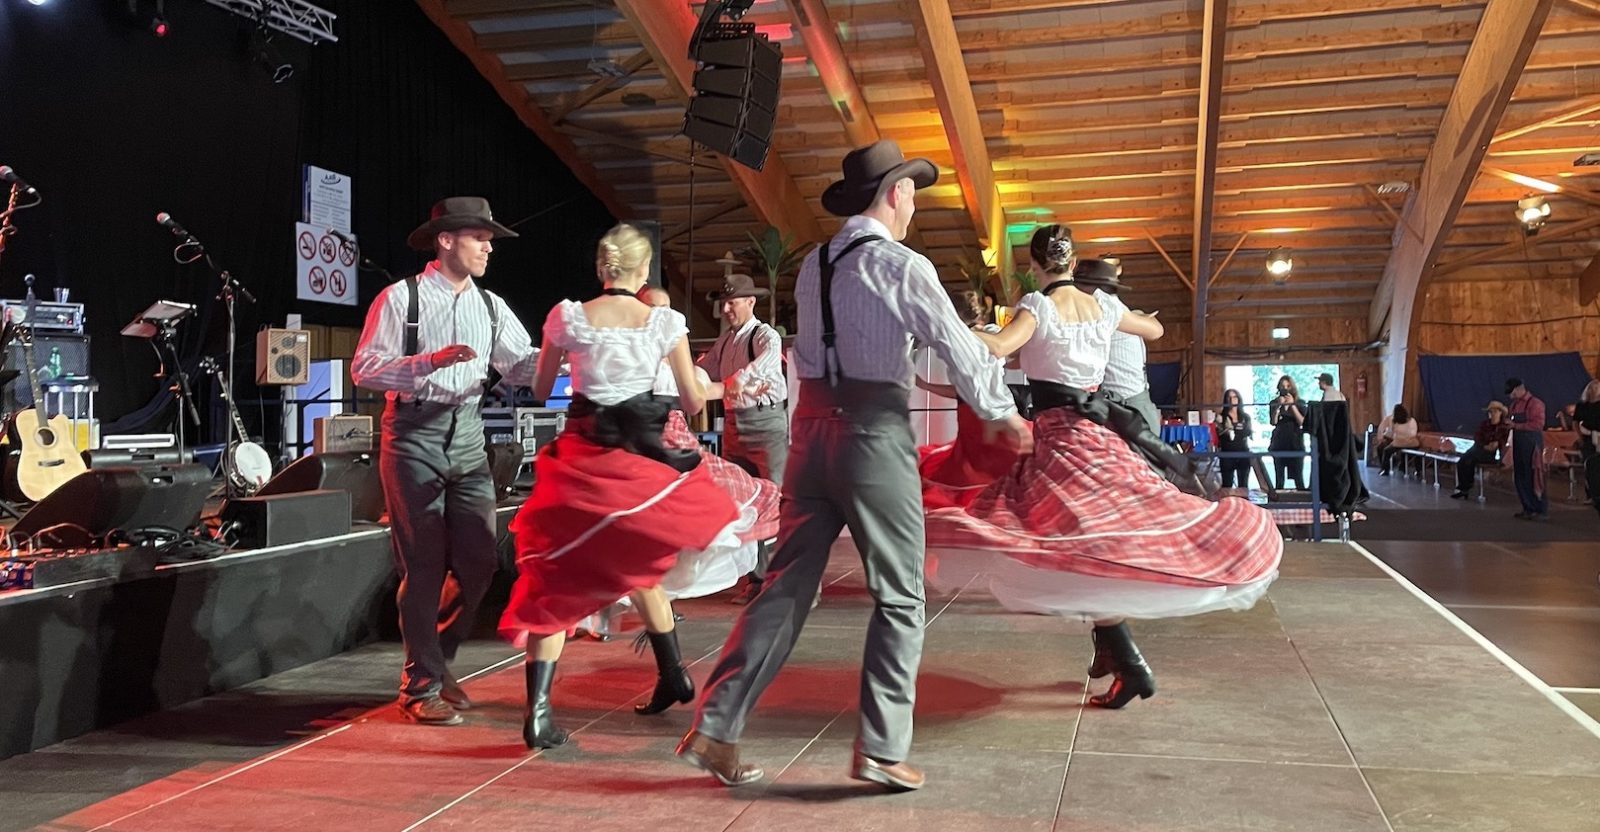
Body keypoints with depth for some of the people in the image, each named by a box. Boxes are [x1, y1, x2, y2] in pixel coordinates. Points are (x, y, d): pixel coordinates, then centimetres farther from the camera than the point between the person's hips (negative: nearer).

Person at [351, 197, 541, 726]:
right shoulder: (401, 299, -4)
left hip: (467, 438, 5)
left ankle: (436, 661, 28)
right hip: (414, 438, -5)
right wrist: (430, 361, -21)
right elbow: (363, 370, -9)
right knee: (424, 566, -1)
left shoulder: (490, 307, 12)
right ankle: (421, 687, 13)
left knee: (479, 560, 5)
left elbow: (522, 365, 4)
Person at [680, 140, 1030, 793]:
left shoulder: (813, 266, 13)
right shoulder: (902, 266, -8)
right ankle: (881, 748, 7)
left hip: (812, 427, 6)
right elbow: (959, 348, -6)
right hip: (875, 432, -6)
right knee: (899, 596, 6)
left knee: (787, 584, 11)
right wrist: (1001, 414, 6)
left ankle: (715, 727, 10)